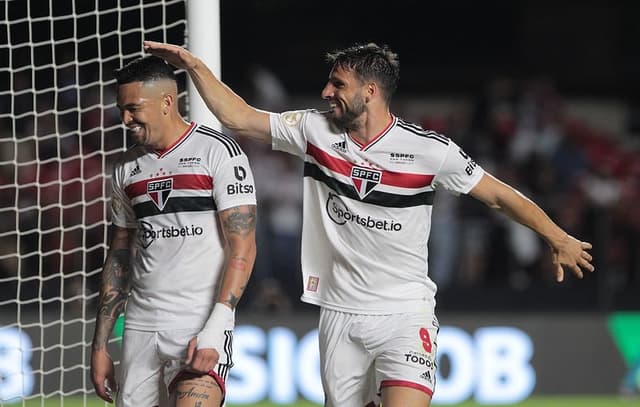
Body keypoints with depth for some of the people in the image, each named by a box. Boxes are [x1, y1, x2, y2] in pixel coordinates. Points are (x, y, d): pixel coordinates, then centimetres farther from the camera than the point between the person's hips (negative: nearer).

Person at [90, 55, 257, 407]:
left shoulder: (218, 151, -4)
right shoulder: (127, 168, 14)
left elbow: (243, 249, -9)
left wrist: (213, 330, -18)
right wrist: (99, 345, 16)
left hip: (200, 325, -6)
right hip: (140, 328, 6)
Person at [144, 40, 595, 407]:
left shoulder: (429, 150, -8)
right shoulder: (314, 131, 2)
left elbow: (500, 194, 0)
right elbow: (238, 116, 6)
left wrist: (559, 239, 4)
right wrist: (194, 65, -2)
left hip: (405, 315, -4)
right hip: (340, 317, 4)